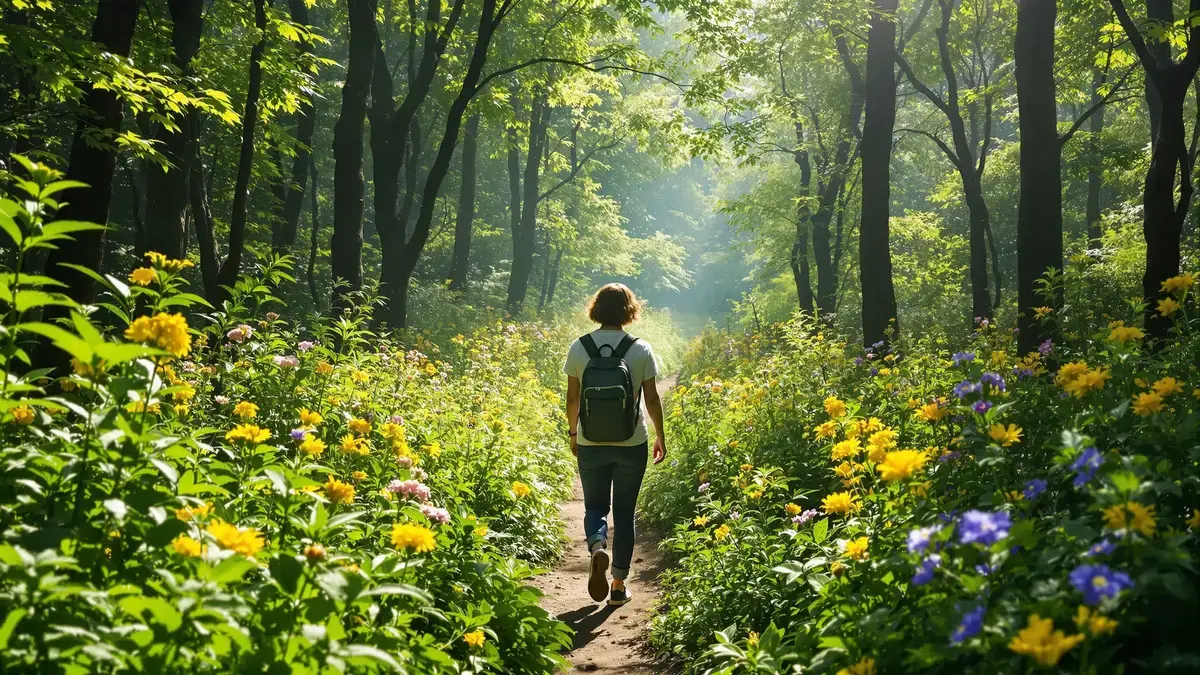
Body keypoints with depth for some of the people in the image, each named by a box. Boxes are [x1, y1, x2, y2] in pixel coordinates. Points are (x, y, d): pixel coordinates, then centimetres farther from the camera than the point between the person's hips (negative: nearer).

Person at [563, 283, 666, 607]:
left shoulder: (579, 348, -4)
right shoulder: (641, 349, -7)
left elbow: (572, 398, 1)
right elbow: (652, 399, -3)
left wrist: (573, 433, 16)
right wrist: (660, 436, 11)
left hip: (590, 443, 1)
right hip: (632, 444, 0)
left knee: (595, 505, 17)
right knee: (624, 512, 11)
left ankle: (597, 546, -14)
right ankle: (619, 585, 14)